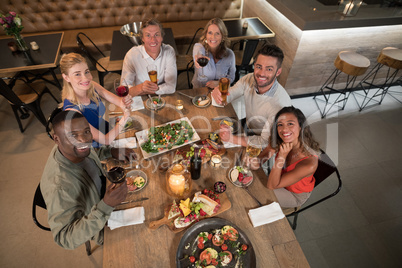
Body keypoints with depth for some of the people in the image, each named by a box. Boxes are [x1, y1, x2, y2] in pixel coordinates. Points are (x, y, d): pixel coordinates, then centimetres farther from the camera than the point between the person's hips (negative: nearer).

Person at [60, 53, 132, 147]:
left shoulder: (92, 86, -14)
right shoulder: (71, 109, -31)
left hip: (108, 131, 6)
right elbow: (105, 140, -28)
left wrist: (124, 102, -30)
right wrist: (124, 118, -37)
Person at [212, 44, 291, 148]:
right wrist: (218, 93, -36)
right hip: (247, 127, 5)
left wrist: (232, 138, -39)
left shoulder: (281, 104, -33)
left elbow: (265, 141, -27)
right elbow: (225, 98, -10)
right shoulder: (249, 79, -17)